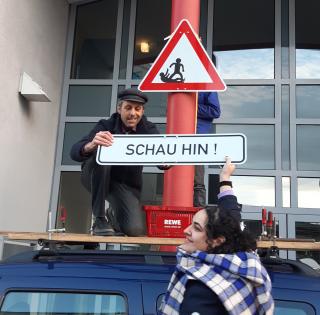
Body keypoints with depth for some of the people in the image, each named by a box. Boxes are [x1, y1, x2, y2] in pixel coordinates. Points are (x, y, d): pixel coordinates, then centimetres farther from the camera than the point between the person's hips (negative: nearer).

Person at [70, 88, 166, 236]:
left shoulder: (148, 129, -10)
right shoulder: (105, 126, -16)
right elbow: (75, 152, -29)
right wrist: (91, 145, -52)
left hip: (127, 184, 2)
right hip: (96, 178, -1)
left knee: (135, 230, -21)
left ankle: (113, 214, 18)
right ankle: (99, 219, -23)